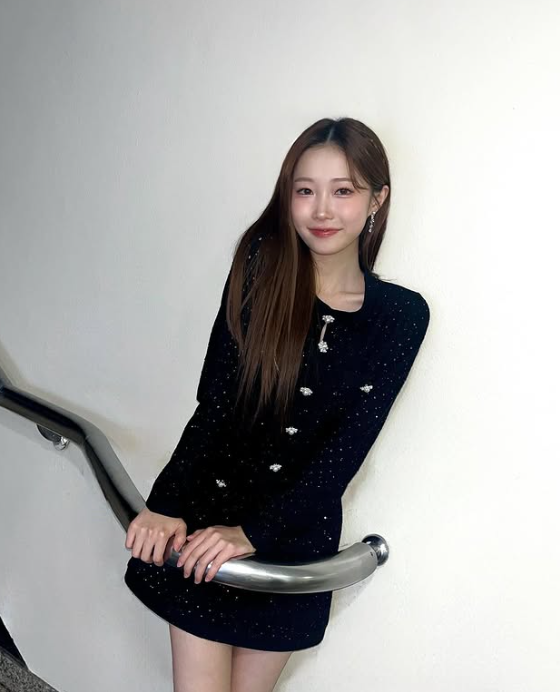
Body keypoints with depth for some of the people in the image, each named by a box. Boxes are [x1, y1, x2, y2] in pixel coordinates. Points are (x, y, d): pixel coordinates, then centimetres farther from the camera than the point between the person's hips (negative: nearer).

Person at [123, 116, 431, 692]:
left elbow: (344, 452, -11)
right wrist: (166, 504, -24)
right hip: (206, 515, -1)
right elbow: (213, 401, -13)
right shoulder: (260, 267, -8)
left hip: (295, 533, 1)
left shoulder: (401, 315, -6)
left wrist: (253, 533, -20)